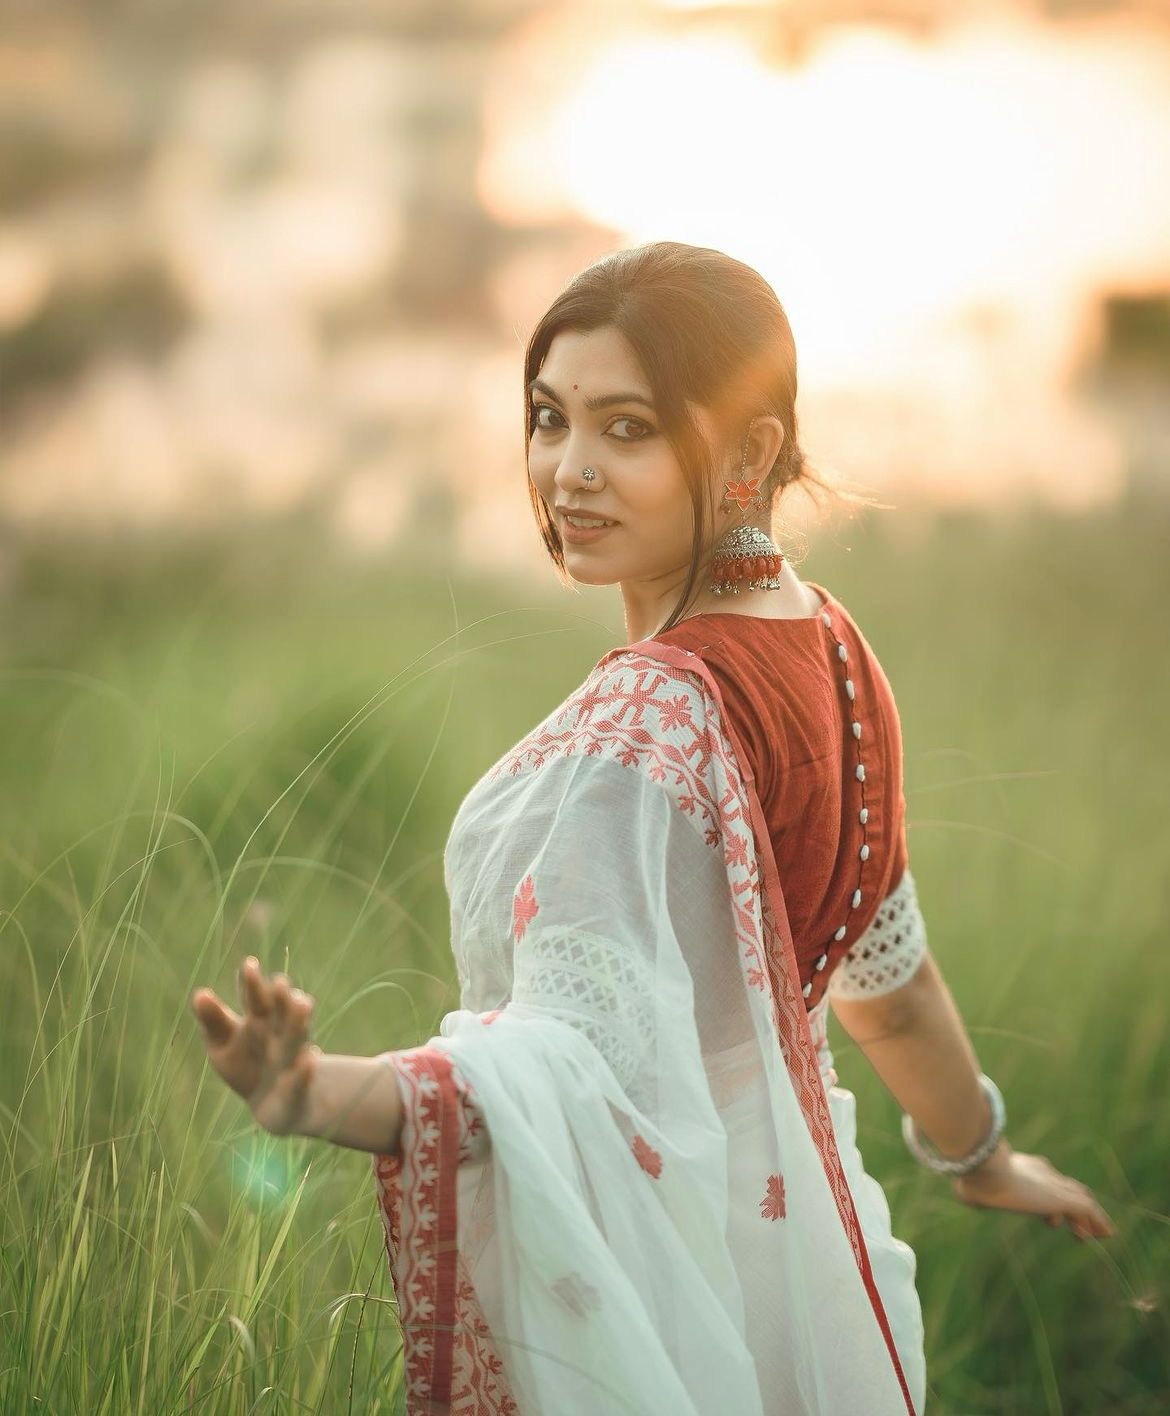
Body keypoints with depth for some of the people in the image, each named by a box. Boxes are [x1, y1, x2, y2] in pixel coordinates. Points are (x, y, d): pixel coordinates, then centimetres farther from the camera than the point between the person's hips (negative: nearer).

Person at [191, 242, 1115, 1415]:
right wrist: (977, 1154, 26)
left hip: (648, 1292, -8)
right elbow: (885, 970, 12)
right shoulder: (824, 642, 1)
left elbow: (582, 1064, -34)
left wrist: (316, 1098, -48)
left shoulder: (648, 731, -26)